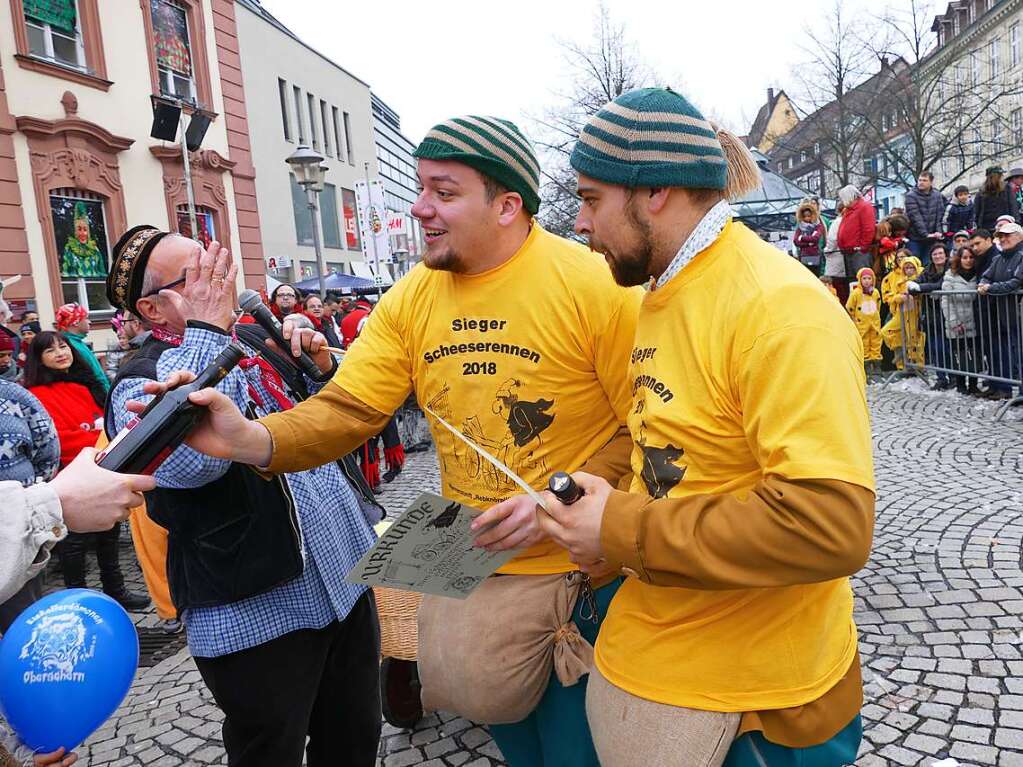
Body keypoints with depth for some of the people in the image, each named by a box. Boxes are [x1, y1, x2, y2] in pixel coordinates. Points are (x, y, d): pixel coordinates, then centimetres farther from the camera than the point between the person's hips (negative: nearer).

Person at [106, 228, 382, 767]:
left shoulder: (256, 340, 8)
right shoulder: (139, 384, -10)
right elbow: (193, 460, -33)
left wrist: (321, 368, -4)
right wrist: (206, 330, -24)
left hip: (347, 580, 6)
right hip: (256, 616, -6)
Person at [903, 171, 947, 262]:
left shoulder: (937, 195, 7)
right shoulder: (911, 196, -7)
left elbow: (940, 215, 5)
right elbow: (915, 217, -15)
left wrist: (939, 231, -10)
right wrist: (925, 234, -21)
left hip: (931, 239, 4)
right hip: (915, 238, -3)